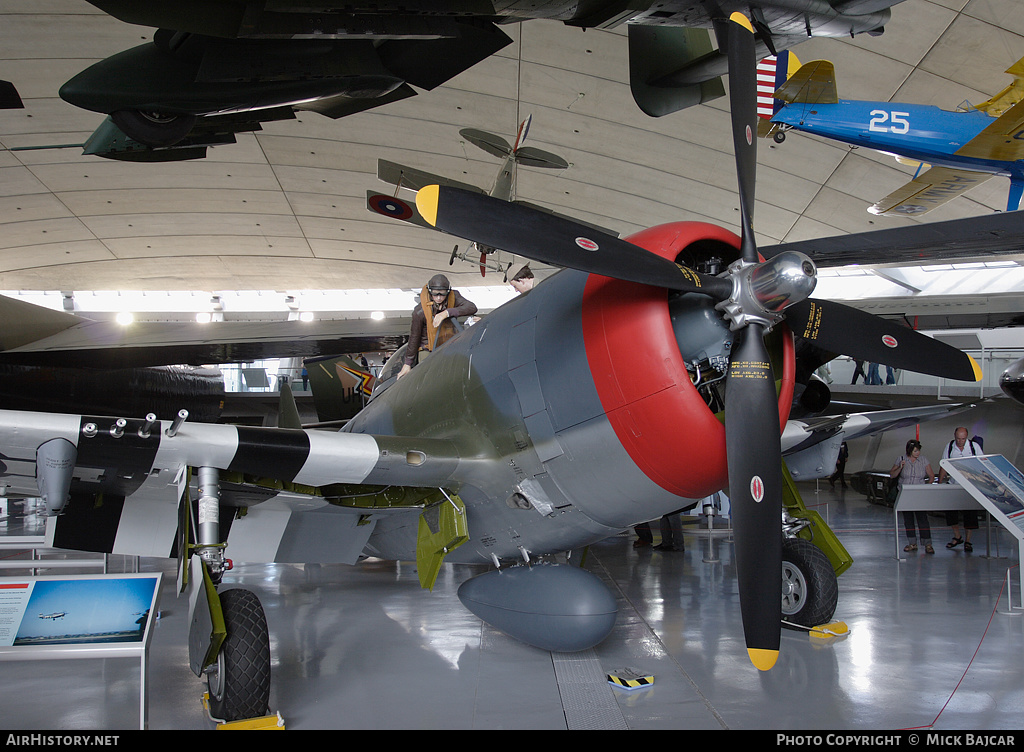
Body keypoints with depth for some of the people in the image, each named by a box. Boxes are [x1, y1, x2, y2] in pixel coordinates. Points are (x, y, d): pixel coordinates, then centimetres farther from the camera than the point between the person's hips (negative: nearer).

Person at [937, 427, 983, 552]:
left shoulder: (974, 446, -2)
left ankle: (967, 540, 9)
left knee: (970, 512, -2)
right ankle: (957, 537, 18)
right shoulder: (949, 447, 1)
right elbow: (943, 466, 6)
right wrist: (940, 482, 0)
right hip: (953, 484, 1)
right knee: (950, 510, -2)